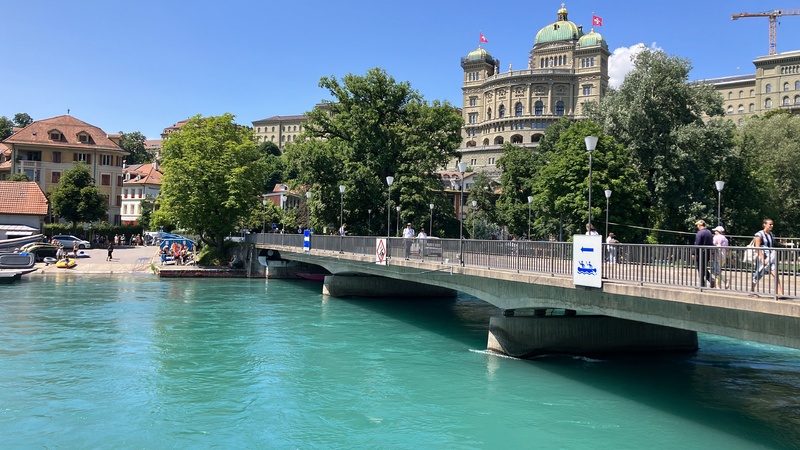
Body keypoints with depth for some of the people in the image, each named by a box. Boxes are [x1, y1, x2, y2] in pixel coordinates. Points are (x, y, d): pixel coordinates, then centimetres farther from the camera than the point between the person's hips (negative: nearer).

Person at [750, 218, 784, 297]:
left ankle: (779, 293, -13)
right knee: (758, 275, 5)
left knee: (775, 274, -8)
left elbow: (772, 246, 19)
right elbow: (757, 247, -15)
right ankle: (752, 291, 20)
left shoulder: (771, 234, 13)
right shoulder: (759, 234, -9)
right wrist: (763, 259, -21)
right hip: (762, 257, -6)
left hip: (770, 258, 6)